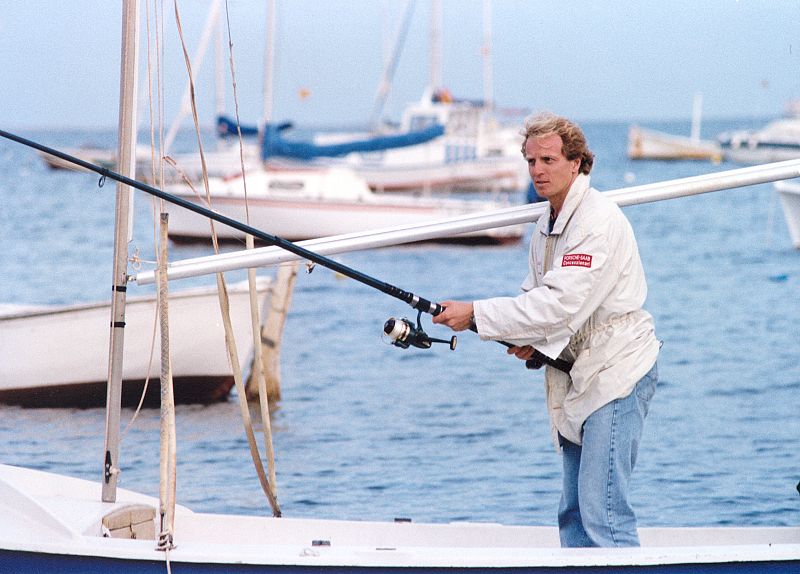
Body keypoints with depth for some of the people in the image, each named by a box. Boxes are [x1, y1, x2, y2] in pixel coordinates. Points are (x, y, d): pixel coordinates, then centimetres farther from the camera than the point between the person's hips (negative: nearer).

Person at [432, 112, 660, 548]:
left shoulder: (598, 222, -19)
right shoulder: (547, 225, 12)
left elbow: (562, 302, -26)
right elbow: (535, 294, 21)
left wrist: (476, 315, -24)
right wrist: (528, 338, -2)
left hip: (617, 371, -10)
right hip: (577, 373, 10)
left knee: (602, 510, -16)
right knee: (574, 513, 11)